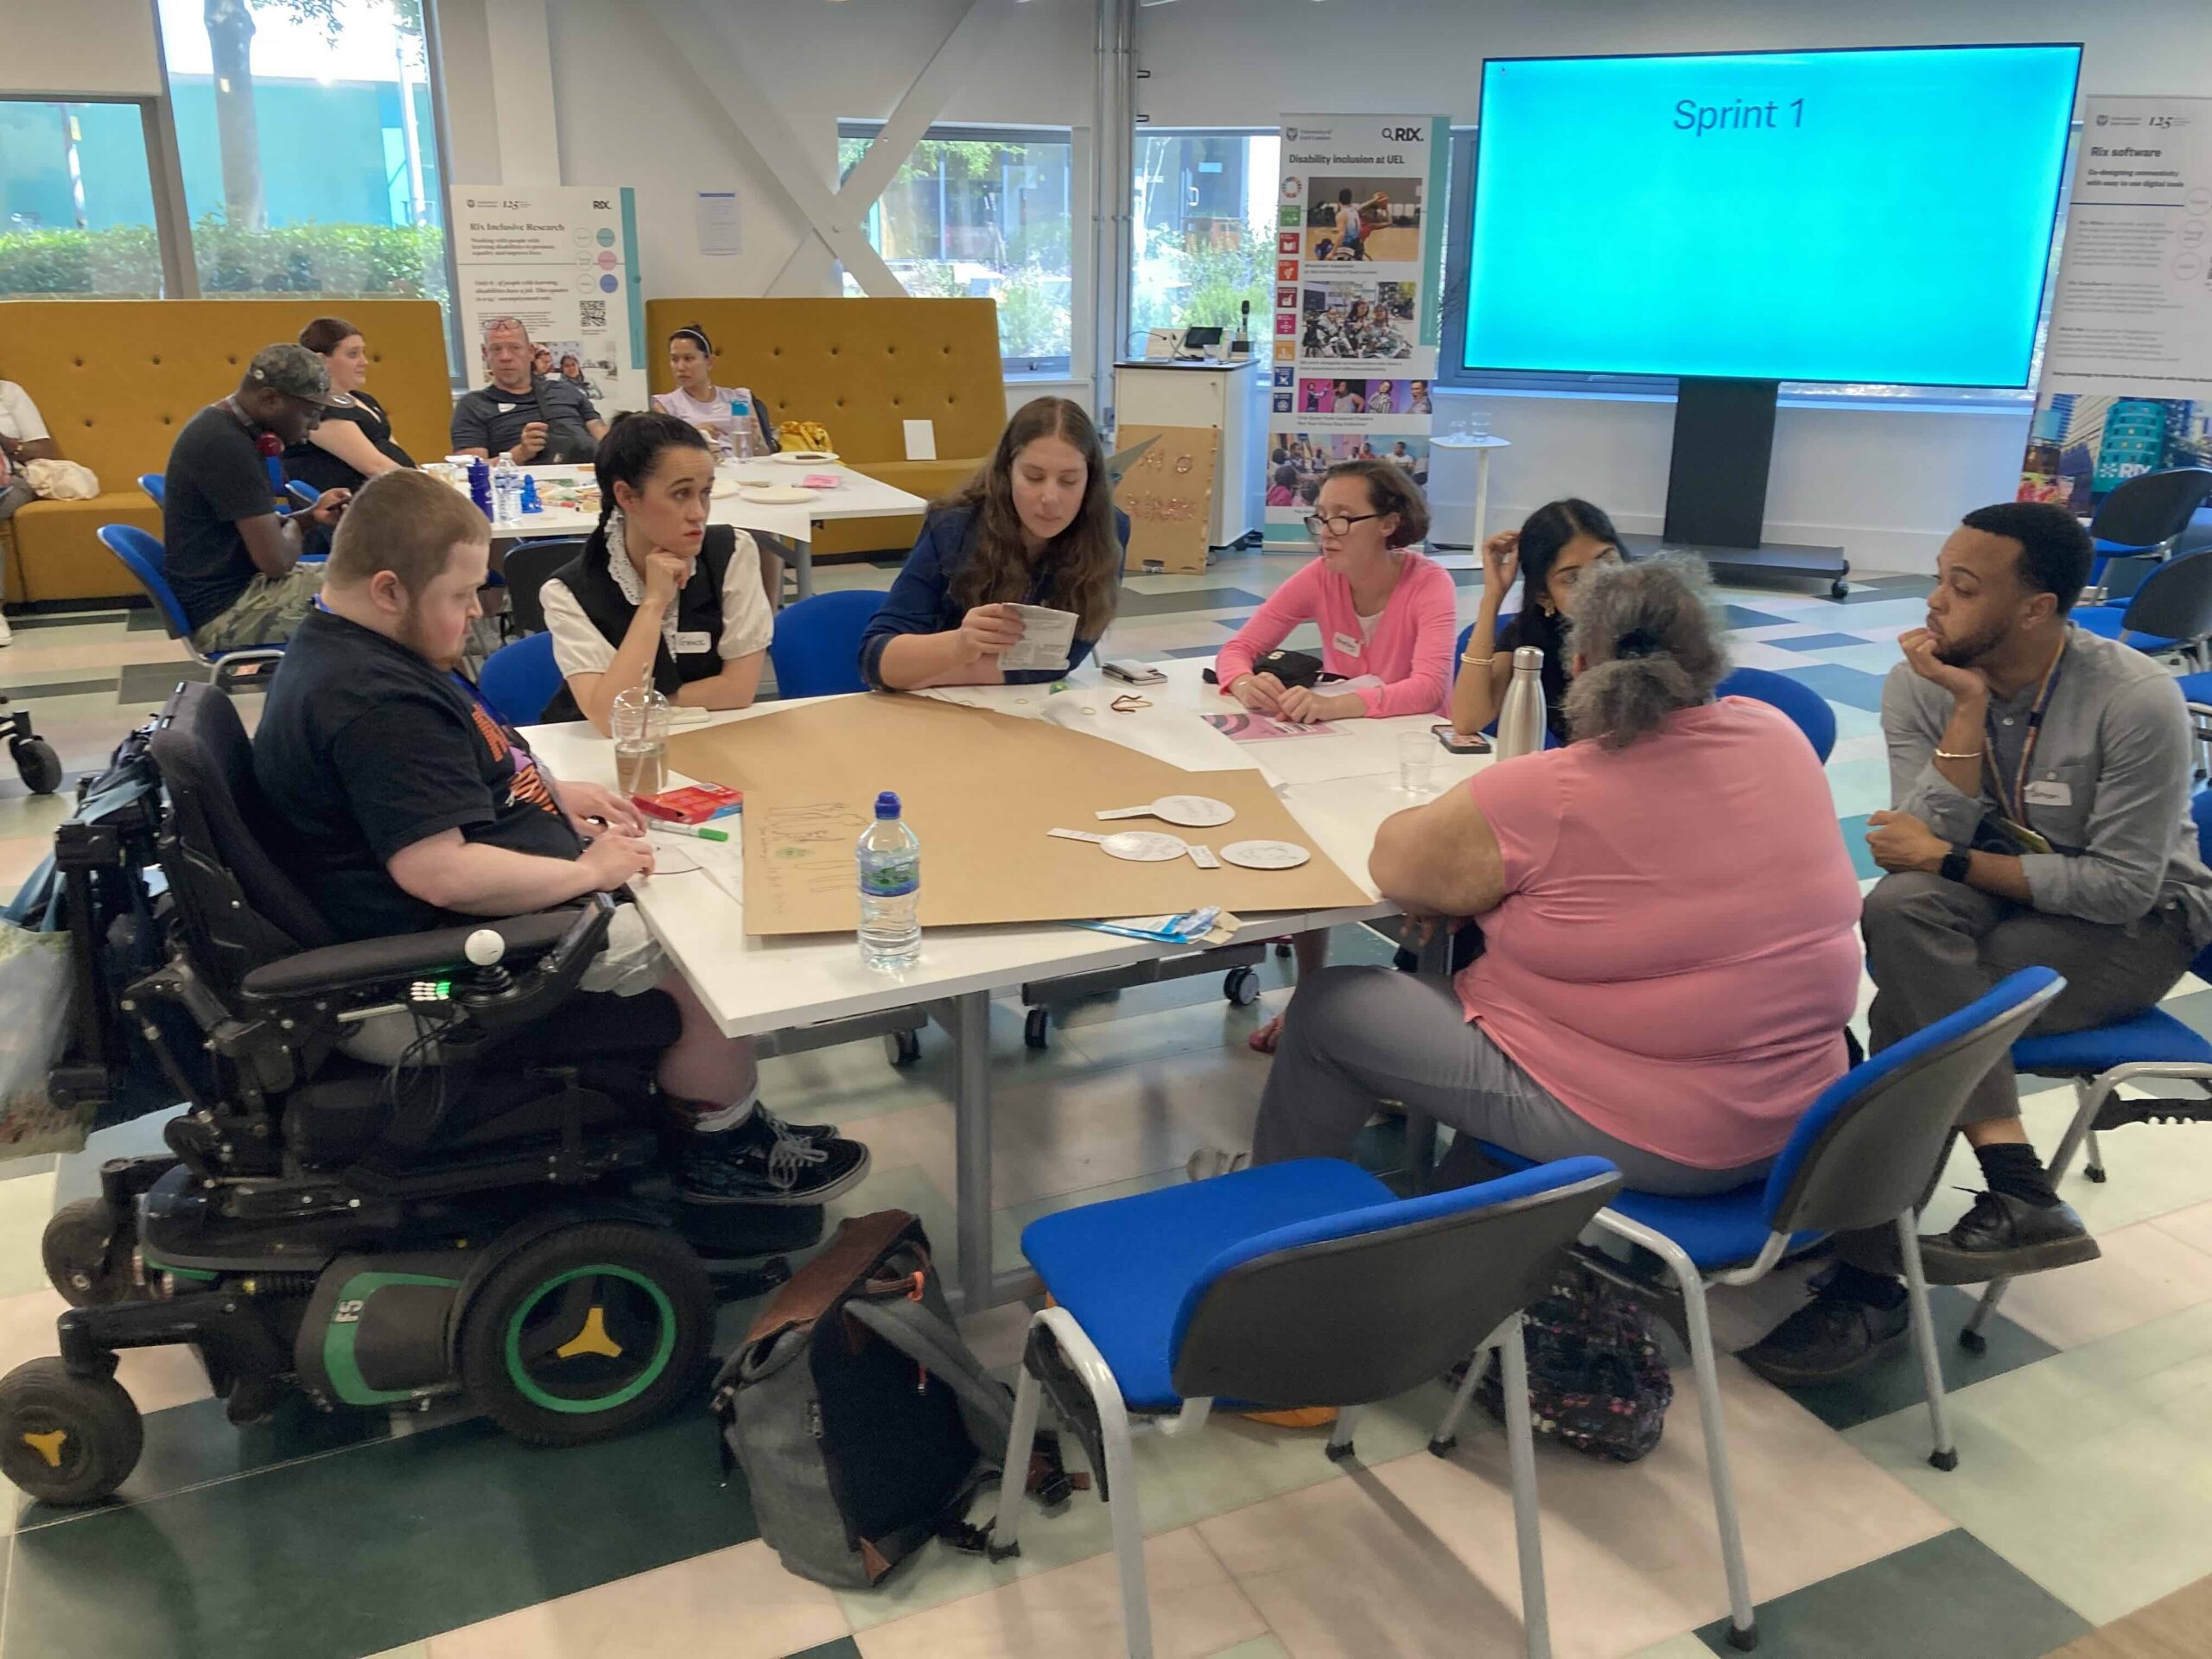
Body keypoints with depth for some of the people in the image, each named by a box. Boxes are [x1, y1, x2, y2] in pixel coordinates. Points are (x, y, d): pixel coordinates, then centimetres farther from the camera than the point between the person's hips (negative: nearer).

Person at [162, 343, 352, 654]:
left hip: (238, 587, 10)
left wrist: (310, 516, 2)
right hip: (228, 612, -10)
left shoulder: (226, 428, 9)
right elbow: (276, 560, -24)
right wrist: (293, 529, -2)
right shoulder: (225, 445, -22)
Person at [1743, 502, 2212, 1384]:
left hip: (2135, 924, -4)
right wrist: (1970, 704, -25)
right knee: (1902, 906, -32)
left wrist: (1951, 860, -26)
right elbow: (1930, 846, -18)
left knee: (1918, 998, -30)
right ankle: (2019, 1194, -32)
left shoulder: (2138, 702, -22)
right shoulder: (1921, 685, -10)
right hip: (1992, 899, 4)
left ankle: (1875, 1275, -24)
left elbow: (2124, 886, -22)